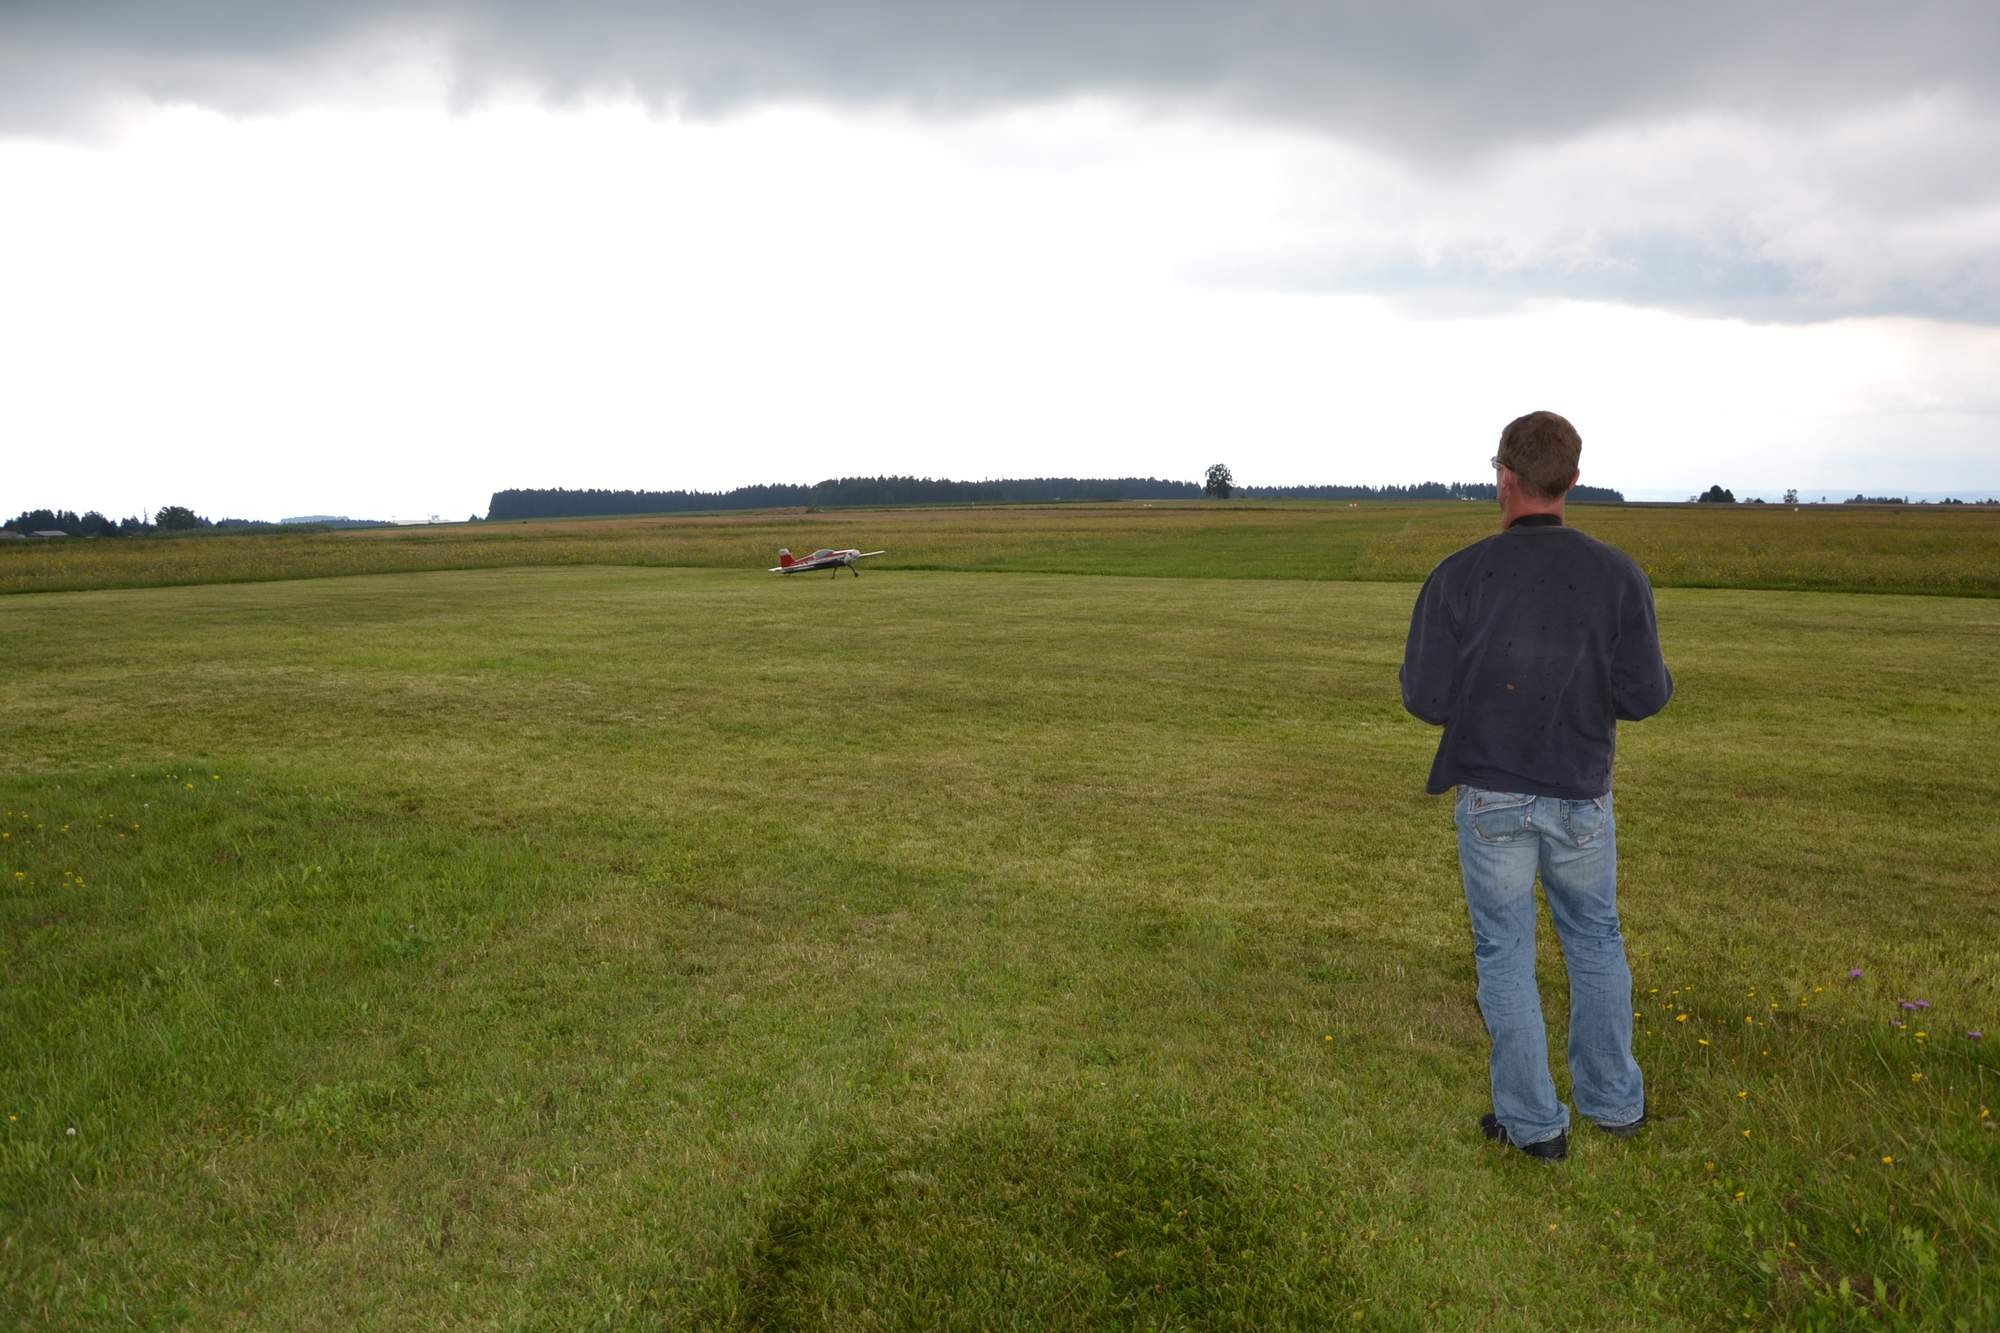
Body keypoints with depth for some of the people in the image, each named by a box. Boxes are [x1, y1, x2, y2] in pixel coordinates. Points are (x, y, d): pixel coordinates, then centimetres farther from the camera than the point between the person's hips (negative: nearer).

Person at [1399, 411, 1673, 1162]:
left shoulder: (1458, 576, -15)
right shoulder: (1616, 574, -10)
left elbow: (1426, 699, -13)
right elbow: (1641, 697, -10)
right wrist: (1658, 678, 15)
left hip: (1490, 795, -2)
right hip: (1580, 797, 2)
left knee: (1505, 953, 12)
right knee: (1595, 940, 23)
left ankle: (1533, 1122, 22)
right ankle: (1612, 1098, 35)